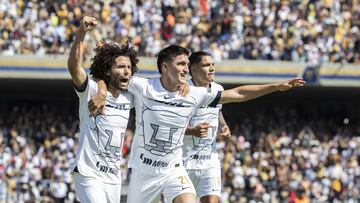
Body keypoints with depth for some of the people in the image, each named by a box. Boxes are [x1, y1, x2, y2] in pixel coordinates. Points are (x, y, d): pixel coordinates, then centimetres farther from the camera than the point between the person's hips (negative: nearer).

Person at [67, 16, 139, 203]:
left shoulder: (128, 98, 7)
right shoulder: (91, 91, -10)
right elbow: (73, 66, -27)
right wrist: (81, 32, -40)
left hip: (114, 178, 7)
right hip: (88, 174, -7)